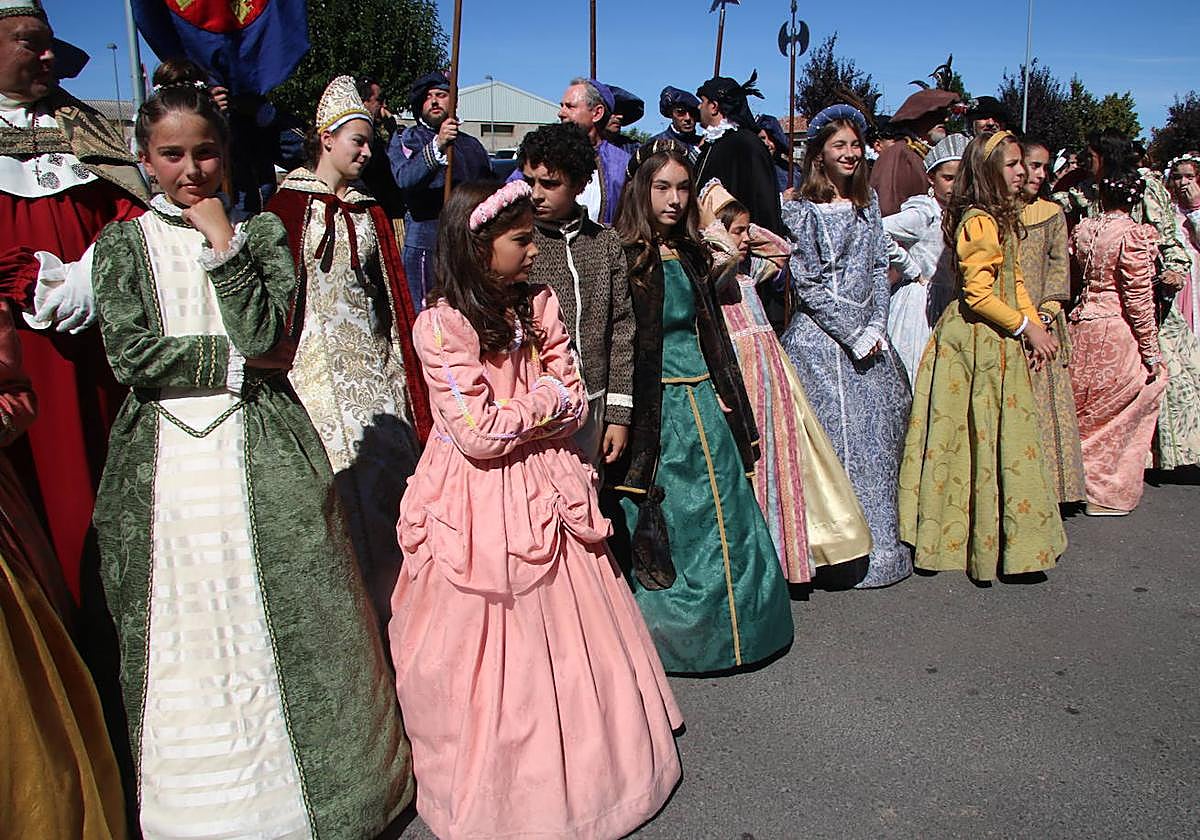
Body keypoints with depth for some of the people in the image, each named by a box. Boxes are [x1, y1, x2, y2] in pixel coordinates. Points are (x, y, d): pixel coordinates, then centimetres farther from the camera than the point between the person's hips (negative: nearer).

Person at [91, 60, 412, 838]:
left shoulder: (262, 232, 8)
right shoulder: (124, 243, 7)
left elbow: (267, 334, -7)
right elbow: (131, 353, -6)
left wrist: (223, 240, -7)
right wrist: (240, 360, -8)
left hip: (261, 451, 0)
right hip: (168, 458, 1)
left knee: (286, 621, 4)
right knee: (185, 636, 7)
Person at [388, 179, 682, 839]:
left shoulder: (538, 306, 4)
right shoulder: (441, 325, -14)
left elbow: (576, 406, 1)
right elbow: (478, 435, -19)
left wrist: (513, 416, -14)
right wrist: (547, 398, -10)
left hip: (544, 491, 5)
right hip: (480, 503, -5)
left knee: (564, 636, 14)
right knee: (488, 649, 8)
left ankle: (580, 766, 34)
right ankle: (492, 787, 29)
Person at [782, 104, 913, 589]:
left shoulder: (868, 203, 14)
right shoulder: (800, 212, -4)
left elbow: (880, 270, 12)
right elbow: (808, 284, -9)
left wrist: (876, 328, -1)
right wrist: (855, 335, -11)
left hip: (869, 337, 6)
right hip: (820, 339, -6)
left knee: (876, 441, 8)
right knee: (833, 440, -4)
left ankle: (877, 545, 21)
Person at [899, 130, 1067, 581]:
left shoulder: (1004, 219, 16)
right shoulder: (979, 222, -16)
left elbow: (1015, 281, 18)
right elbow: (978, 294, -21)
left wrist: (1035, 327, 6)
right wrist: (1026, 327, -13)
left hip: (1001, 342, 10)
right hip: (979, 343, -10)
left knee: (1001, 439, 13)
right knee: (986, 439, -2)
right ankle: (987, 544, 9)